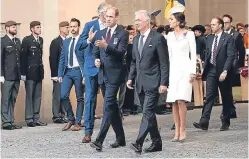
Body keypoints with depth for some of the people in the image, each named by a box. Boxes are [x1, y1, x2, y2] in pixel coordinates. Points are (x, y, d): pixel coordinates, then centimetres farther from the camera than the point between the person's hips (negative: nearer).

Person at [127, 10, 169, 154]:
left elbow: (164, 63, -11)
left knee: (148, 113, -13)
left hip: (153, 82, -8)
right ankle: (156, 142, 18)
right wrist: (131, 77, 10)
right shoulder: (136, 39, 13)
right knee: (149, 113, 11)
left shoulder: (158, 38, -9)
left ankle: (139, 142, -20)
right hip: (140, 83, 8)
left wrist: (164, 83, -15)